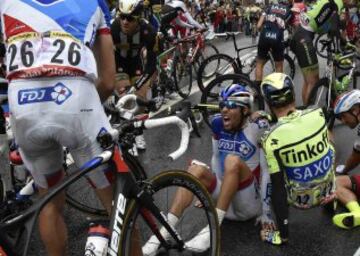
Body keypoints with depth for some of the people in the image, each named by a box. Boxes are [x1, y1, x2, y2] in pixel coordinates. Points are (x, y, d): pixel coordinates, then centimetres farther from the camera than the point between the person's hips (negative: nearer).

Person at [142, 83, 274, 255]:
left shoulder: (257, 127, -14)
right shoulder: (218, 124, -2)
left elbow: (267, 171, -14)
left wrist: (266, 213, -14)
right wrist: (208, 191, 16)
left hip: (249, 204, -4)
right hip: (224, 199, 5)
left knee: (233, 161, -30)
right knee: (196, 170, -22)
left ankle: (212, 229, -33)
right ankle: (163, 234, -31)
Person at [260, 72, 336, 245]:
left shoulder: (271, 139, -26)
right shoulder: (318, 114, -15)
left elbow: (278, 189, -21)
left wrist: (282, 233, -9)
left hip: (302, 199, -4)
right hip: (329, 190, 4)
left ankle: (283, 235, 21)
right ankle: (331, 200, 40)